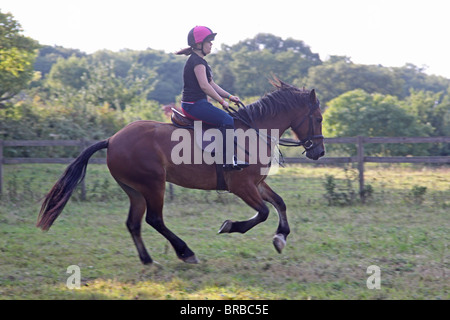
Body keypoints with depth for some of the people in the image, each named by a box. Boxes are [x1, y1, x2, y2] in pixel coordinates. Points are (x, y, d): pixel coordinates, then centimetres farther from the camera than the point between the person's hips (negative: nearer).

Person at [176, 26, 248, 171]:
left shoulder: (200, 61, 20)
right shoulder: (197, 61, -14)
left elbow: (212, 84, 21)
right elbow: (204, 86, -22)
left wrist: (229, 96, 12)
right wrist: (222, 101, -16)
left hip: (198, 104, 11)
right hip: (194, 104, -11)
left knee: (228, 119, 13)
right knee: (227, 120, -18)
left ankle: (231, 157, 9)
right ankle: (228, 160, -21)